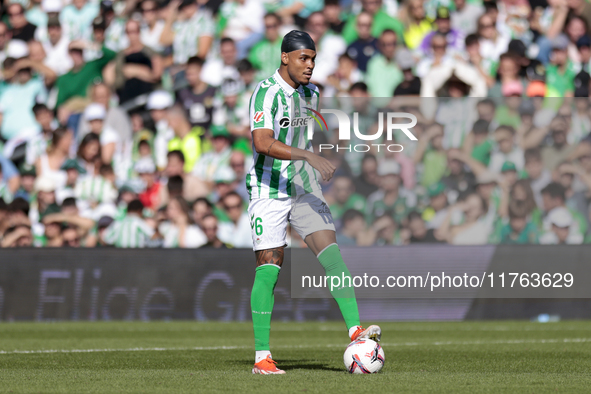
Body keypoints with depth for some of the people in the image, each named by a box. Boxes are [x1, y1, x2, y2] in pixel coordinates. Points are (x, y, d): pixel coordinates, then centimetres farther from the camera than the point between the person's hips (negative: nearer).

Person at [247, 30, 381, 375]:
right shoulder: (266, 93, -15)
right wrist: (308, 156, -36)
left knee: (331, 251, -12)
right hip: (270, 191, -6)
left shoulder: (311, 92, 9)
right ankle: (262, 356, 0)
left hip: (305, 188, 6)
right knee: (269, 267, -5)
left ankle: (355, 328, -20)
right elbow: (263, 143, -29)